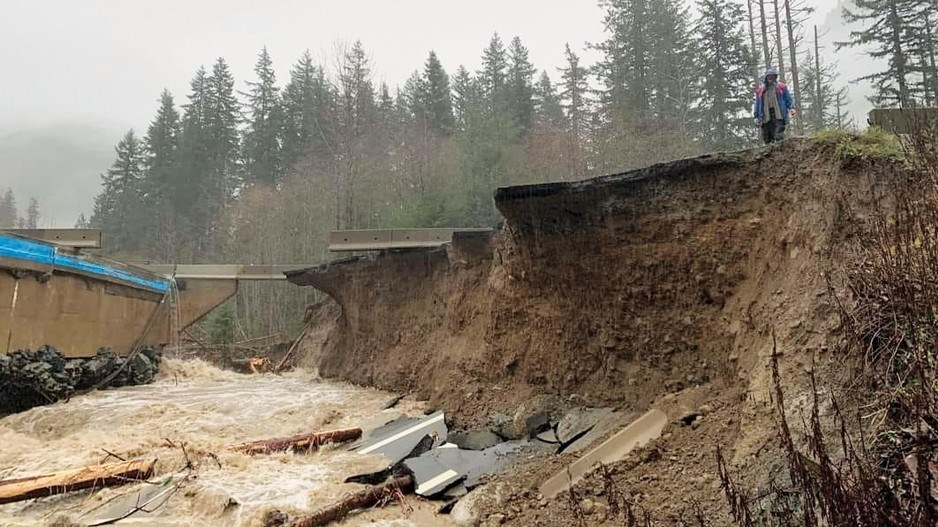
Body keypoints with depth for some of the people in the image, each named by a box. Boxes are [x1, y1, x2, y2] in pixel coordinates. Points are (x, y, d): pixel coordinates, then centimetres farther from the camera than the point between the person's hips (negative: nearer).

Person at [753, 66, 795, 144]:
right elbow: (757, 104, 19)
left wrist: (791, 107, -7)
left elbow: (789, 99, 11)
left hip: (779, 115, -2)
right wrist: (756, 117, 11)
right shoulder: (760, 90, 17)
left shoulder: (782, 87, 12)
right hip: (766, 118, 2)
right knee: (767, 139, 0)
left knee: (779, 136, -19)